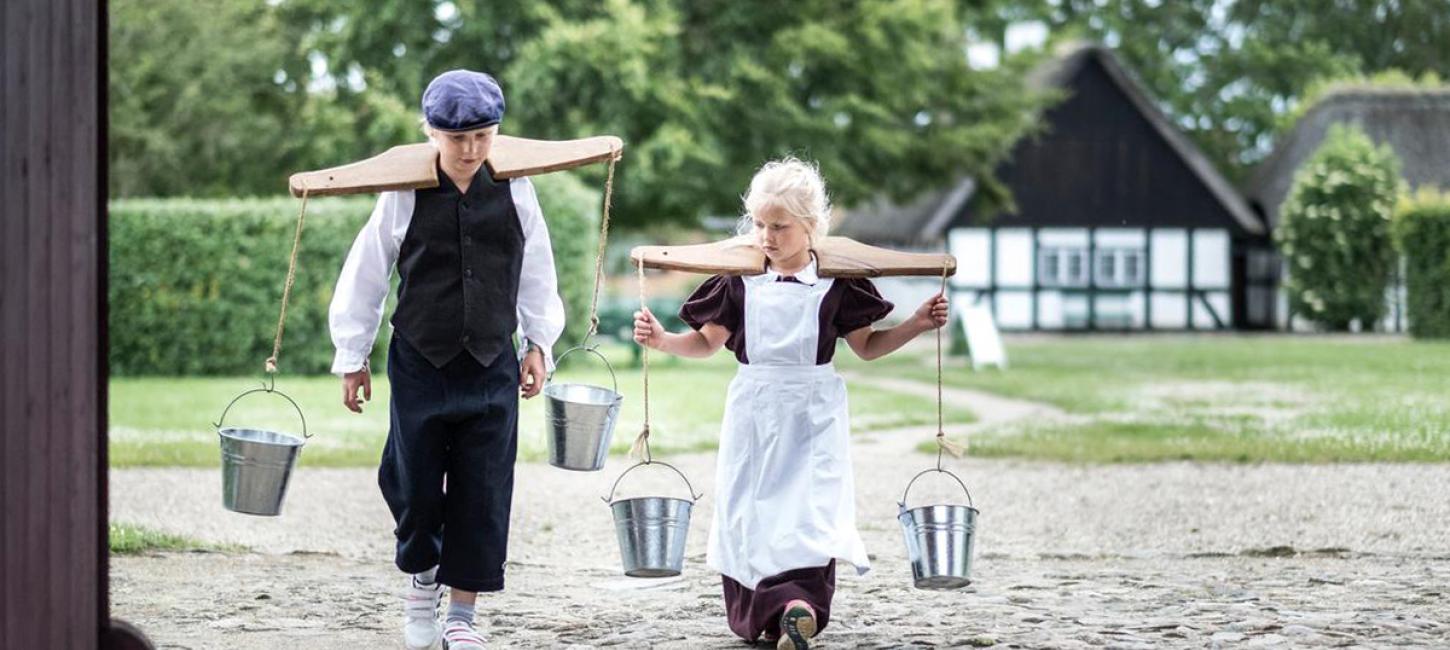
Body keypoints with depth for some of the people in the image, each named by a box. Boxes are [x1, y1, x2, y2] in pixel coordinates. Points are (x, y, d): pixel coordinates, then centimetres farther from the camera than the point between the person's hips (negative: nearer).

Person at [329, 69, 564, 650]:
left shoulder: (515, 192, -2)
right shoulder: (404, 197, -8)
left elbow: (537, 275, 11)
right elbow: (364, 278, 2)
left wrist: (538, 343, 11)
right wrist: (352, 358, 5)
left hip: (492, 367, 1)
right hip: (420, 362, -1)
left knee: (483, 493, 1)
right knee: (416, 487, 6)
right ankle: (421, 579, 35)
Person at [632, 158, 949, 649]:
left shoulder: (835, 285, -2)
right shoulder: (740, 283, 2)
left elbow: (866, 347, 9)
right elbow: (707, 341, 10)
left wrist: (917, 325, -2)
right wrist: (661, 339, -6)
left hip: (812, 418, -2)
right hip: (754, 415, 2)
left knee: (809, 511, -10)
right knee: (749, 515, -2)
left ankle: (800, 604, -15)